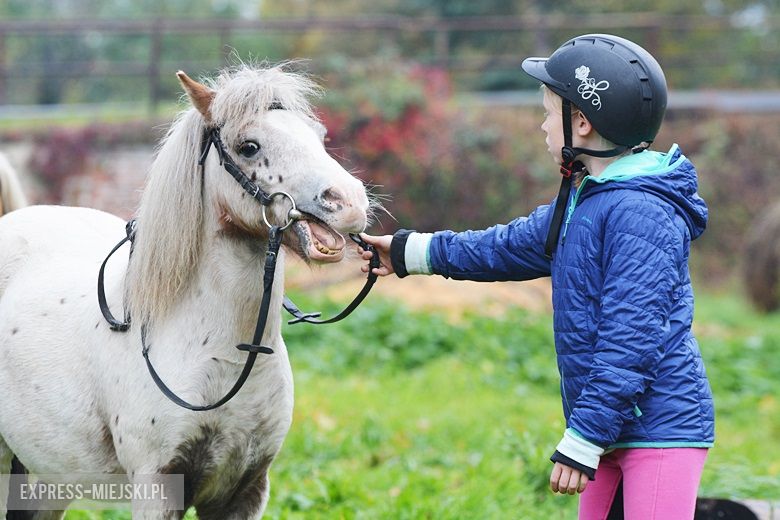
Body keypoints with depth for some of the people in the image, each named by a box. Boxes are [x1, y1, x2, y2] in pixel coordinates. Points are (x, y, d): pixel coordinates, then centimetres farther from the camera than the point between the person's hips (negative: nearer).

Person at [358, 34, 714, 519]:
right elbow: (514, 246, 29)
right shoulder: (583, 201, 13)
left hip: (661, 429, -10)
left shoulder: (641, 213, -18)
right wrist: (412, 251, 35)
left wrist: (582, 440, -21)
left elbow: (631, 343, -22)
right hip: (614, 432, 10)